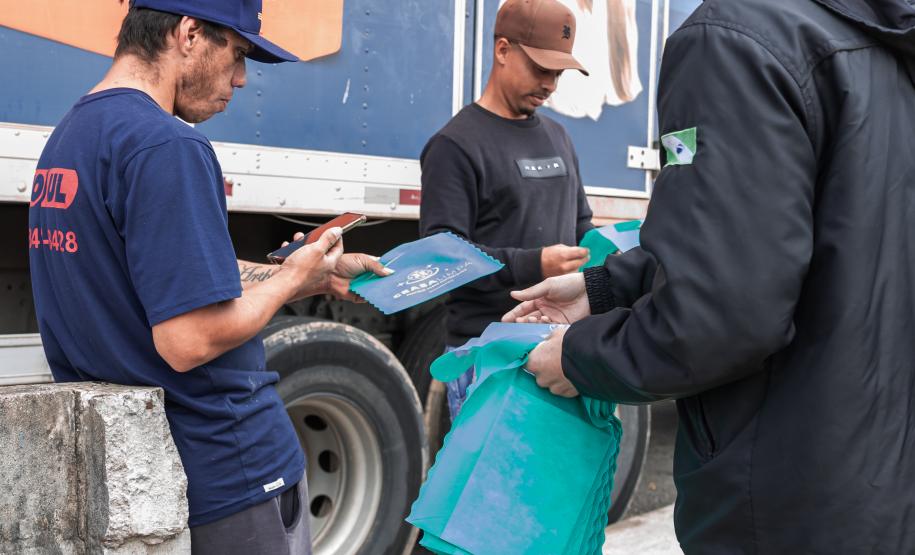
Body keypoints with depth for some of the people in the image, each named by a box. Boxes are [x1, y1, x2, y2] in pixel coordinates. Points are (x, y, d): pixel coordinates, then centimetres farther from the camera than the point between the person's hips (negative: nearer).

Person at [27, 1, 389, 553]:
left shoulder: (64, 137, 9)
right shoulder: (168, 146, -22)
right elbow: (191, 341, -26)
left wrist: (321, 275, 12)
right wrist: (294, 276, -10)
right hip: (227, 473, -9)